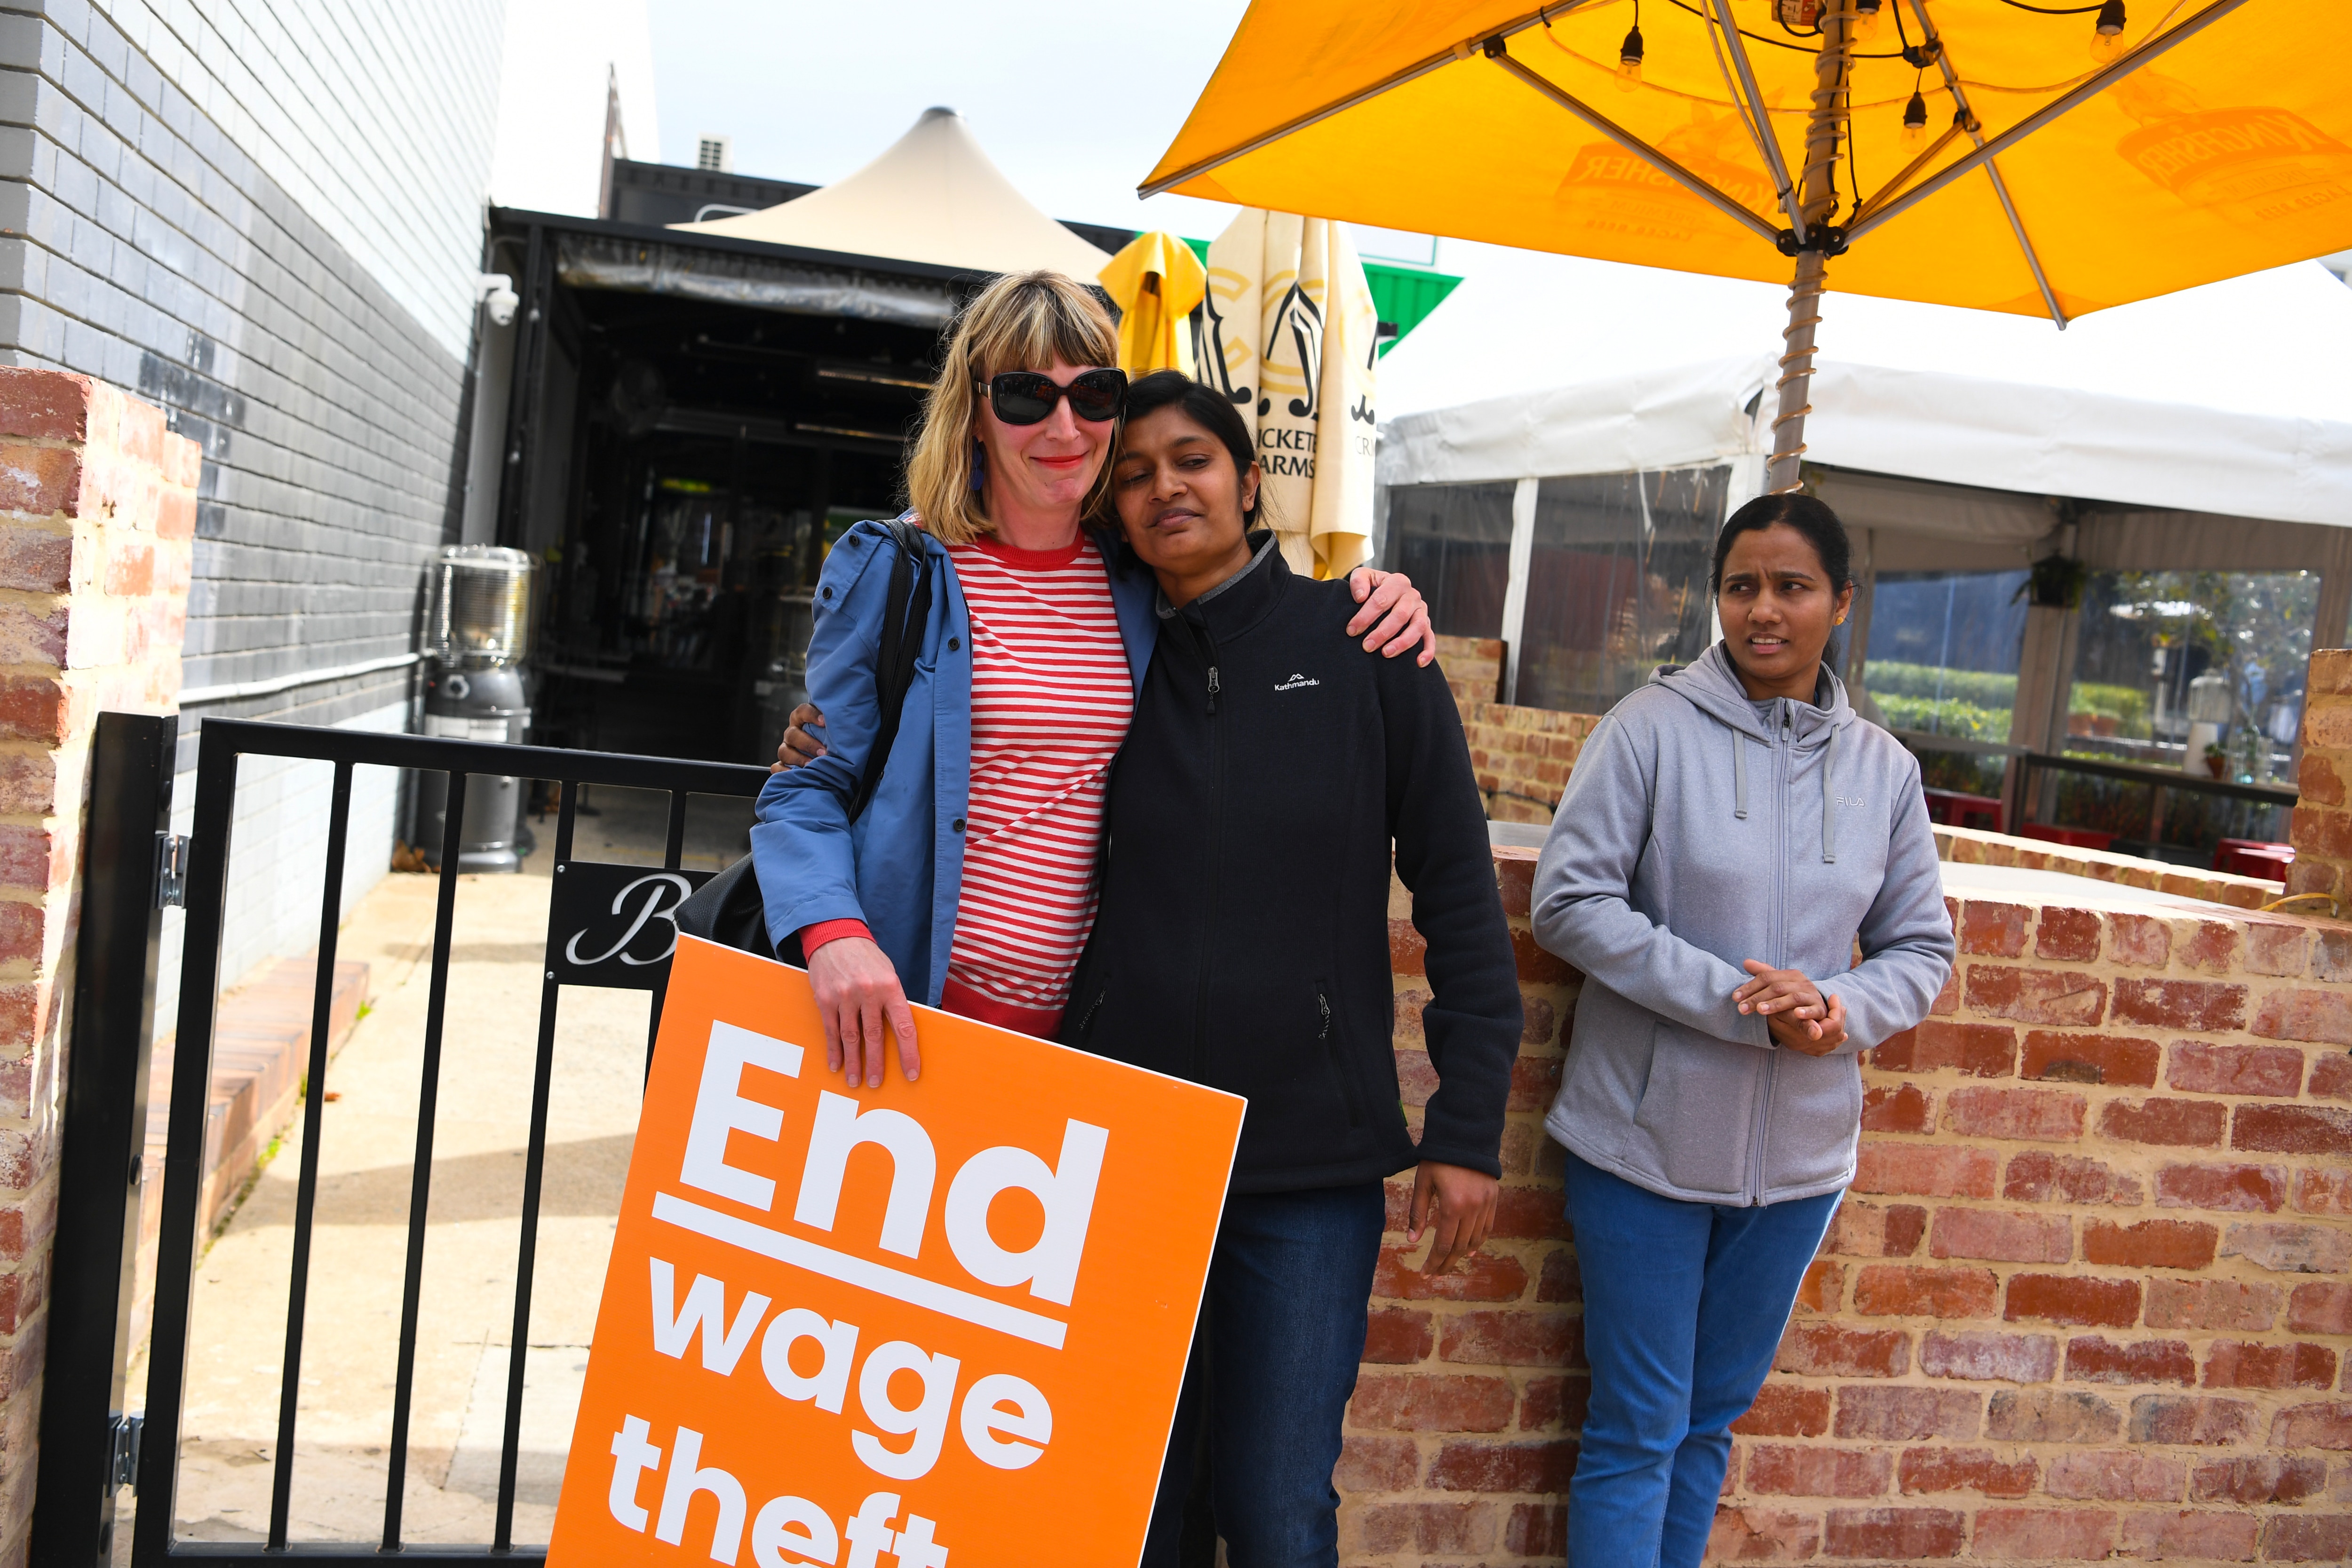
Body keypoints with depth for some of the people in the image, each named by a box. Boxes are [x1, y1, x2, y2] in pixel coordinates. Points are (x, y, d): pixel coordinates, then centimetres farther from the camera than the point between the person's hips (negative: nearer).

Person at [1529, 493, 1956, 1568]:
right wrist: (1743, 1003, -20)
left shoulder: (1883, 768, 5)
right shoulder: (1654, 726, -8)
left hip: (1799, 1153, 4)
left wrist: (1843, 1010, -13)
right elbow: (1570, 899, -14)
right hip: (1649, 1143, -4)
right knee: (1637, 1429, 4)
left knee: (1713, 1417, 18)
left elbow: (1921, 948, 9)